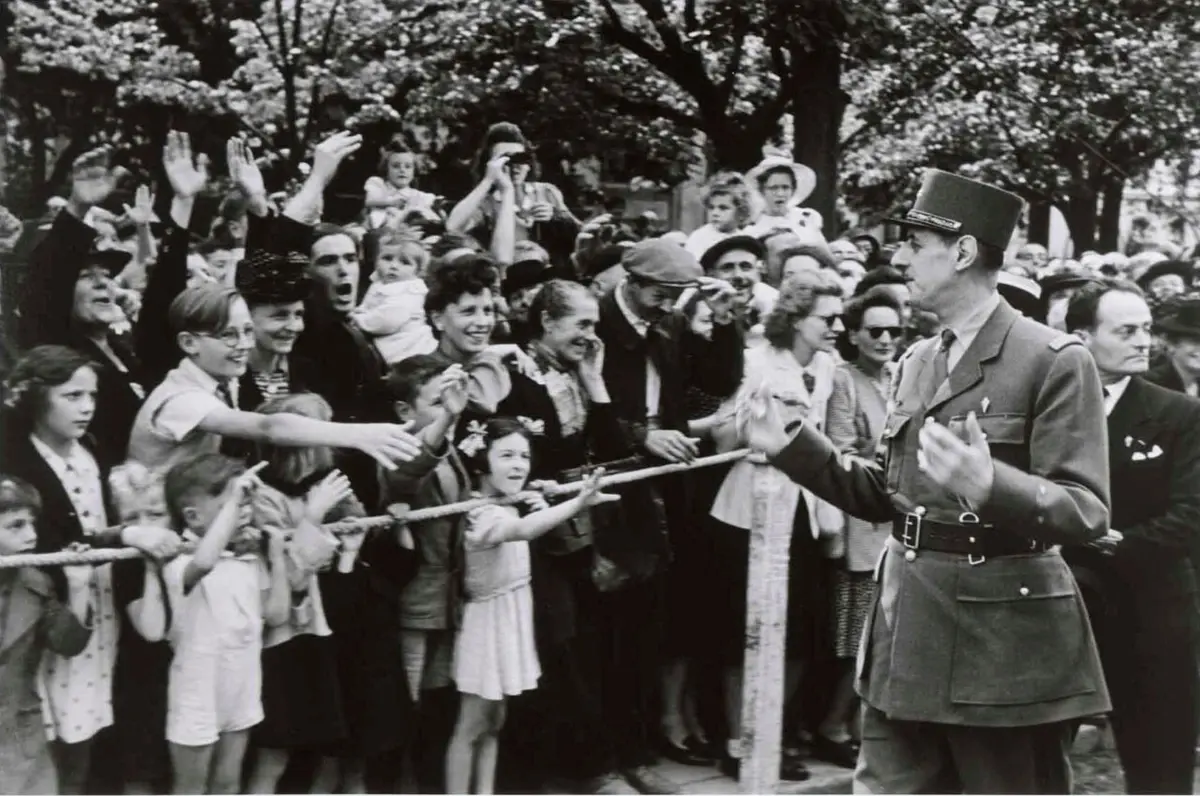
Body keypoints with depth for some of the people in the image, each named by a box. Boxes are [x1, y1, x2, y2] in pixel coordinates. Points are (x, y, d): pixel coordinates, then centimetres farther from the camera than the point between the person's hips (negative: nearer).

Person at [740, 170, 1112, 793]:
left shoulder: (1055, 361, -11)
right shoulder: (917, 361, 12)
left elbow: (1087, 512, -18)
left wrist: (990, 486, -36)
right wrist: (791, 445, 7)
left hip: (1004, 638, -7)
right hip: (907, 630, 7)